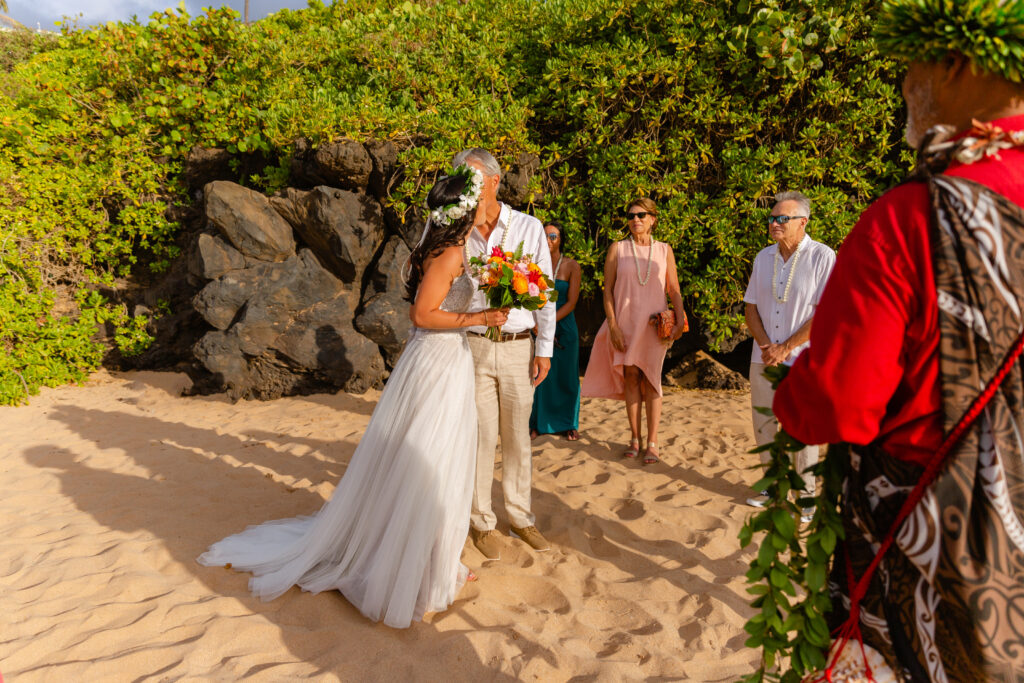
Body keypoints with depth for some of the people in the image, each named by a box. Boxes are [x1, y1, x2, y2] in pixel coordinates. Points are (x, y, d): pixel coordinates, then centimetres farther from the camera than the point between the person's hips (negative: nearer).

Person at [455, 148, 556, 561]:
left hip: (517, 348, 1)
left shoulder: (529, 228, 3)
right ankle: (482, 522, 20)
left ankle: (520, 516, 27)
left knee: (518, 436, 11)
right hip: (472, 347, -1)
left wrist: (545, 348, 0)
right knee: (481, 437, 4)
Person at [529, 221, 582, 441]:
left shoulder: (572, 266, -2)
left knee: (566, 376, 5)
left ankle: (569, 424, 19)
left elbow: (571, 302, -7)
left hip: (564, 325, -1)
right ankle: (538, 424, 13)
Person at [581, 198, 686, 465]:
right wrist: (613, 326, -7)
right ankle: (634, 438, 14)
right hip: (625, 322, 0)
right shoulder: (618, 249, 4)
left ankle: (652, 442, 6)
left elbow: (674, 290, 8)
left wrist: (680, 320, -7)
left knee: (651, 380, 0)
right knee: (630, 377, 3)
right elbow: (607, 290, 1)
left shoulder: (664, 250, 7)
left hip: (654, 324, 0)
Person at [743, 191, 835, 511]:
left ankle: (806, 494, 19)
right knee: (763, 424, 10)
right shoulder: (763, 257, 9)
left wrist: (784, 348, -13)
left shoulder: (823, 257, -8)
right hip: (763, 359, 5)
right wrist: (765, 345, -5)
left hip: (802, 360, -5)